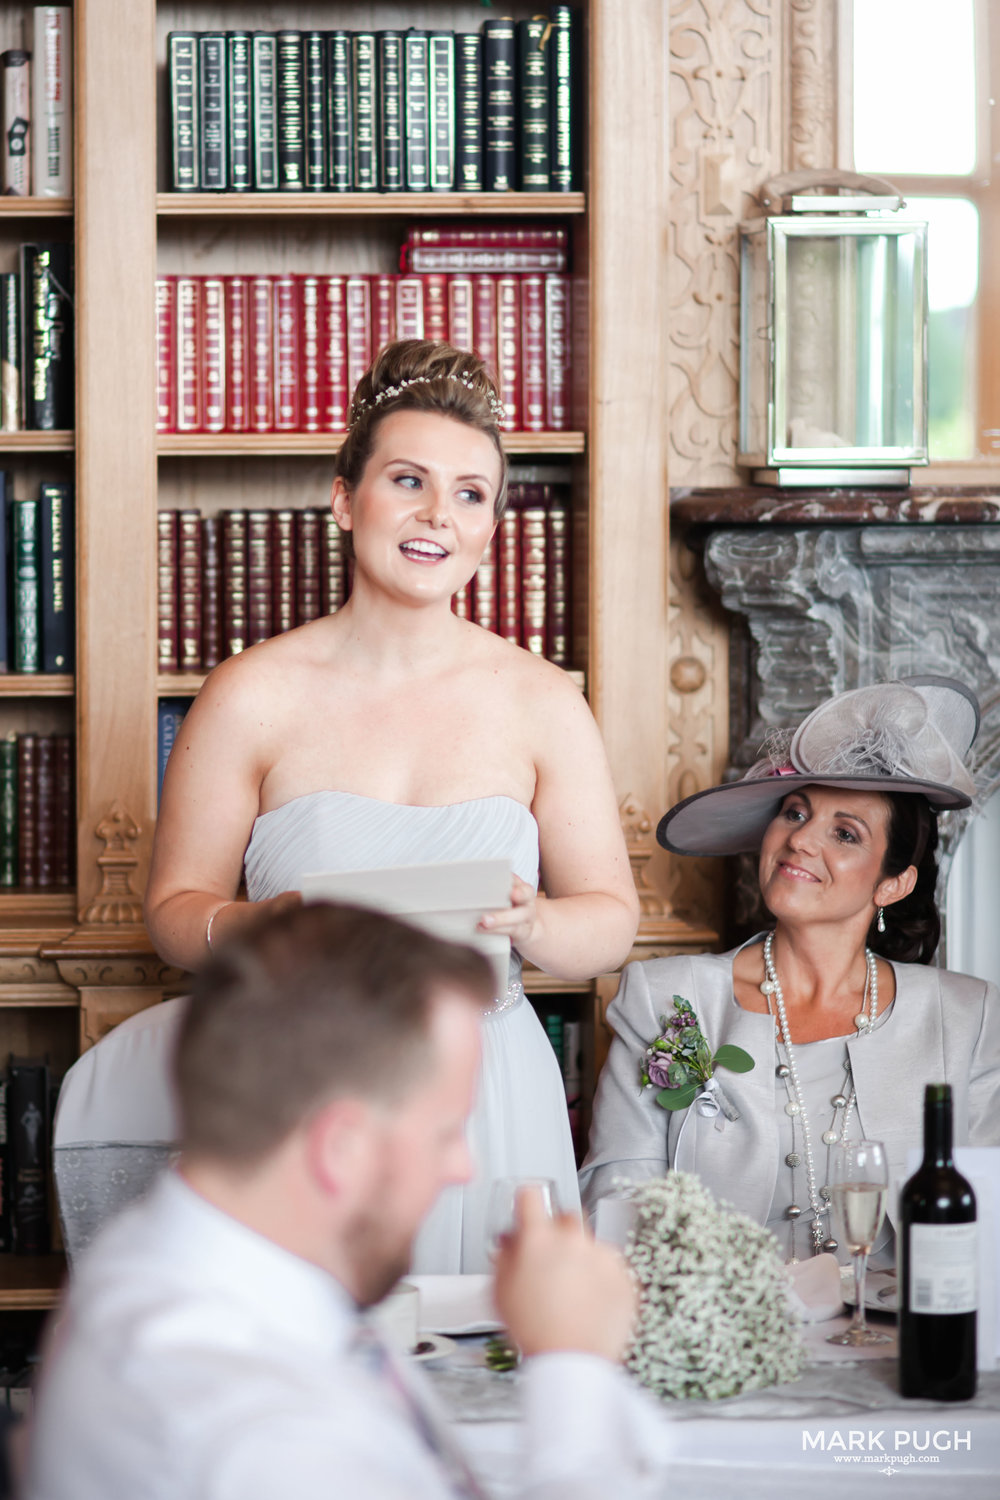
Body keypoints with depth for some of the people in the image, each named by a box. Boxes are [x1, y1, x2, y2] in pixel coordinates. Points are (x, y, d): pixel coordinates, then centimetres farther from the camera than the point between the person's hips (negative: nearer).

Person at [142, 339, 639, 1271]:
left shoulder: (541, 703, 4)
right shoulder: (253, 697, -1)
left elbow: (612, 922, 6)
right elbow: (174, 911, 3)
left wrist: (530, 923, -14)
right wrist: (262, 927, -17)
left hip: (489, 1106, 2)